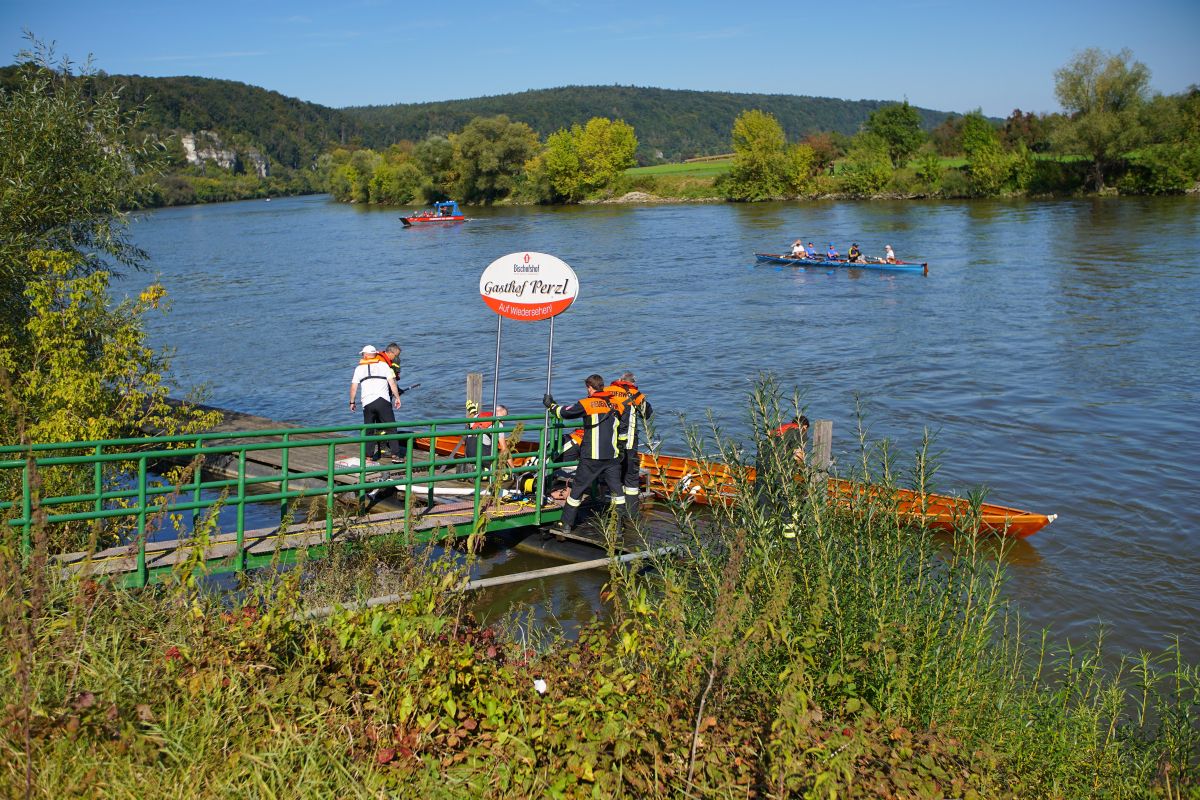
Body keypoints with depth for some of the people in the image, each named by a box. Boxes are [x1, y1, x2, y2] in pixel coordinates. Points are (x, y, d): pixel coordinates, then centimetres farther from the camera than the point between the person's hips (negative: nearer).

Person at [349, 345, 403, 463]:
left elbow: (353, 387, 11)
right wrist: (397, 397, 9)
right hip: (383, 401, -2)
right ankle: (395, 455, -3)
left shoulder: (359, 368, 13)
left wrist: (352, 402, 21)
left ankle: (368, 456, 11)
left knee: (368, 431, 12)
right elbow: (392, 382, 3)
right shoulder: (384, 365, 10)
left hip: (367, 403, 2)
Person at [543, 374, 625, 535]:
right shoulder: (614, 403, 6)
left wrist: (551, 405, 18)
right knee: (616, 489, 11)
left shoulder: (587, 404, -7)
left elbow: (563, 412, 1)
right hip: (612, 456, 3)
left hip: (591, 457, -3)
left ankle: (567, 524, 15)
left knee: (577, 488, 9)